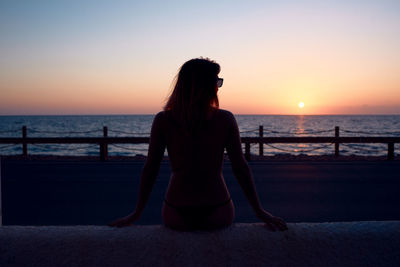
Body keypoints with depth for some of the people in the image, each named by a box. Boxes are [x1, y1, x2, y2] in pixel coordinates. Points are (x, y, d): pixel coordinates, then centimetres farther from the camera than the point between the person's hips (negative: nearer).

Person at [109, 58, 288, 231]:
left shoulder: (163, 120, -7)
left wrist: (136, 213, 7)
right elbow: (240, 168, -5)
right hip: (218, 214, 0)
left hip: (176, 216, 1)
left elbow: (150, 168, -4)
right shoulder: (225, 119, -9)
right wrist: (259, 211, 5)